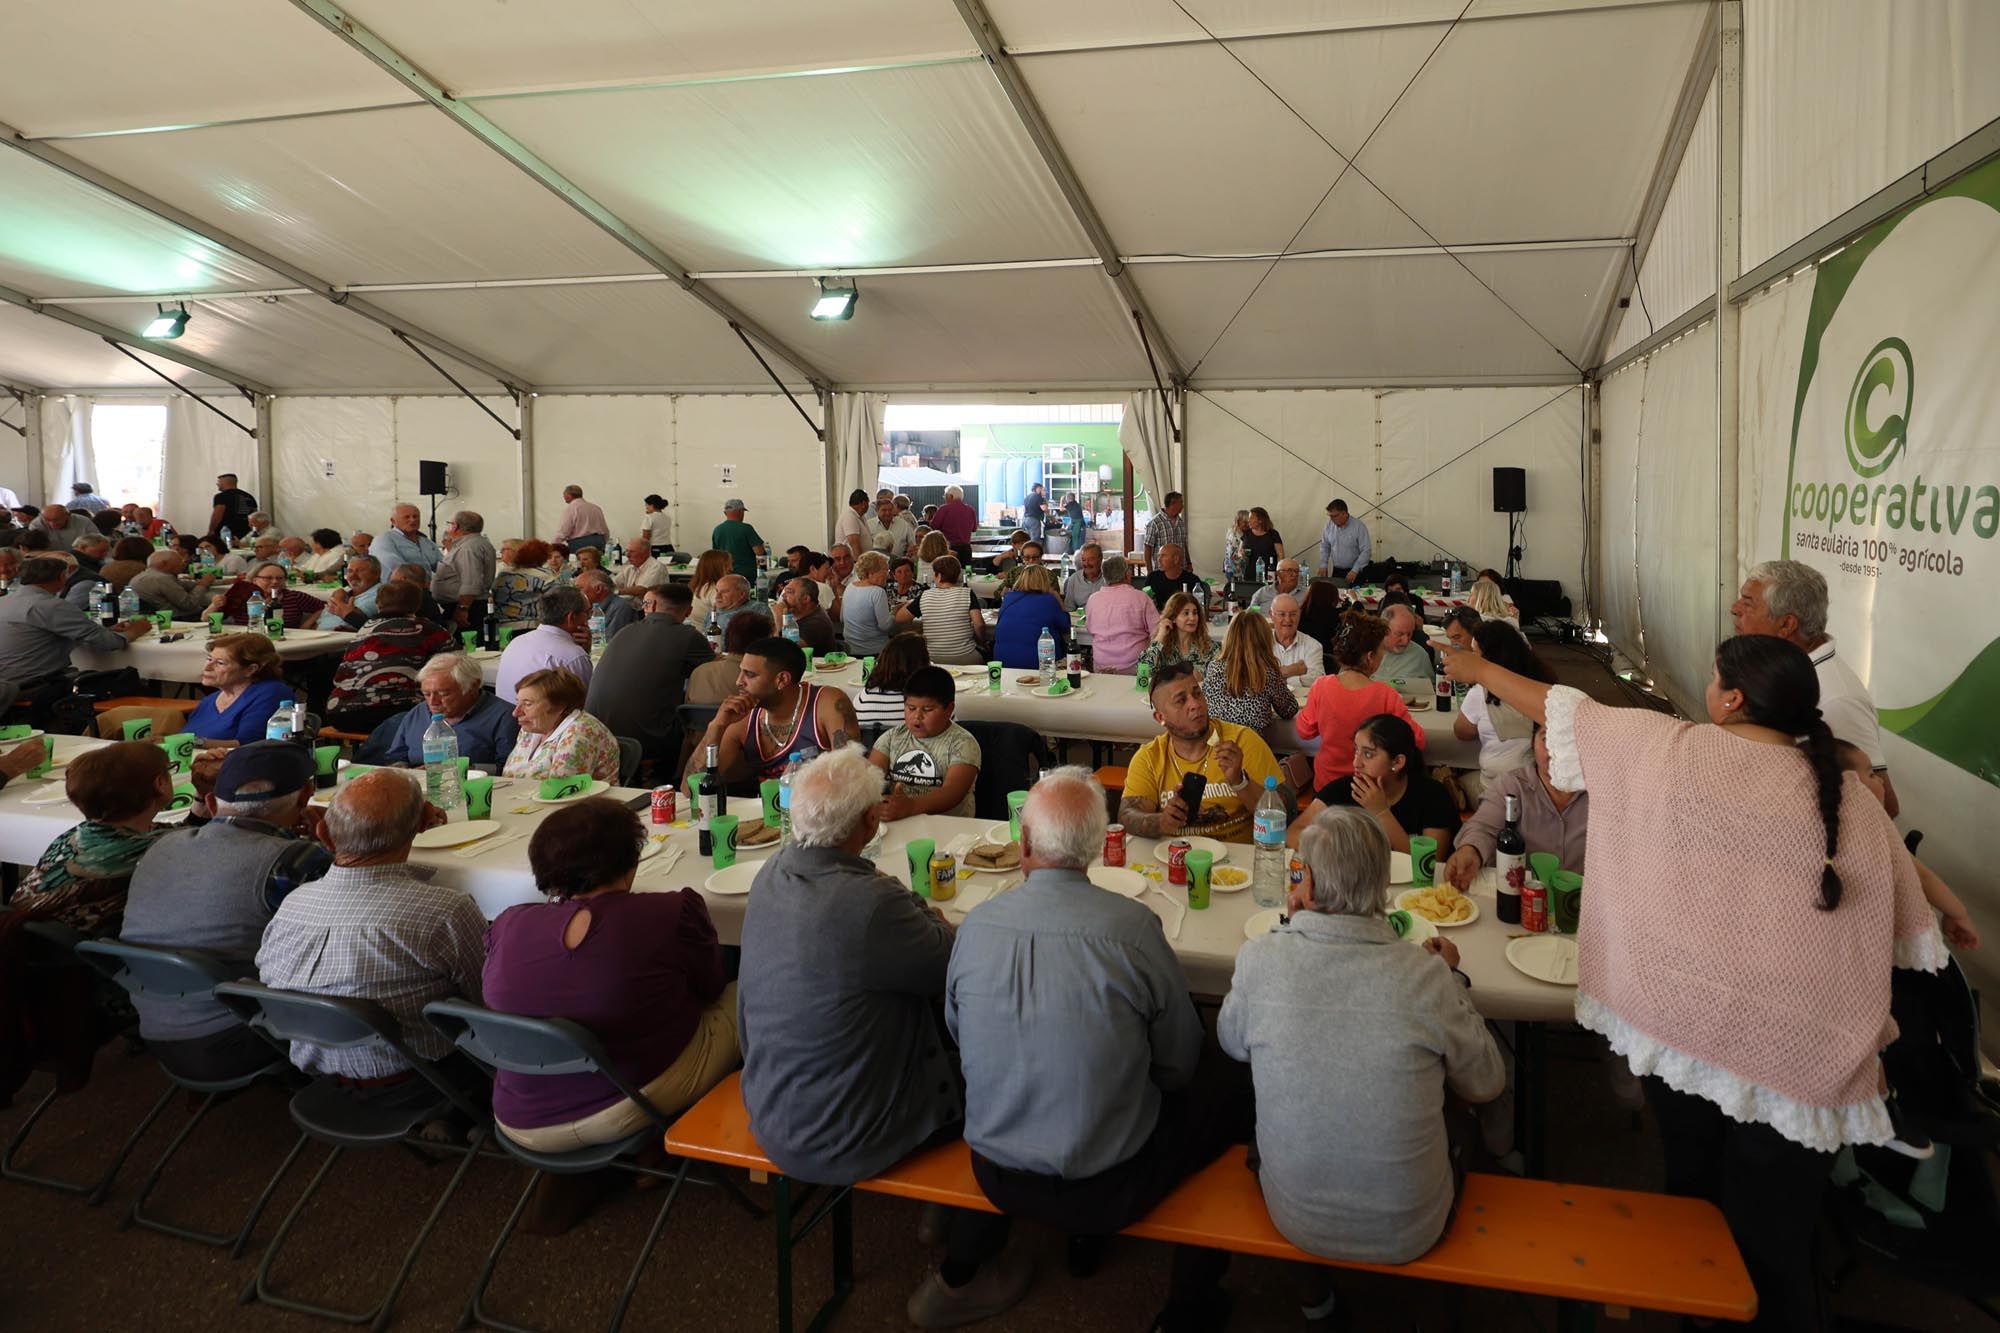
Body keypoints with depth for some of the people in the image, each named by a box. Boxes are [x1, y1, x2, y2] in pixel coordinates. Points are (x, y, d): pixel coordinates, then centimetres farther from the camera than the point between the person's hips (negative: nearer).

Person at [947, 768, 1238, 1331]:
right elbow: (1178, 1066, -8)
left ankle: (963, 1270, 44)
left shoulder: (976, 926, -14)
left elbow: (960, 1037, 3)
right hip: (1107, 1189, -3)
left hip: (995, 1177, 4)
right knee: (1222, 1104, 20)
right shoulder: (1134, 928, -22)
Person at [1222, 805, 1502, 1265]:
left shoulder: (1260, 959, -22)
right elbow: (1487, 1084, -5)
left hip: (1296, 1223, 0)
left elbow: (1232, 1042, 2)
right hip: (1408, 1236, 0)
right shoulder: (1425, 973, -24)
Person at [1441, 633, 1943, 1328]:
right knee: (1775, 1247, 14)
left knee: (1696, 1201, 22)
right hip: (1806, 1063, 1)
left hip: (1692, 1030, -1)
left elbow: (1567, 710, 4)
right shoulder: (1856, 803, -3)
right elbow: (1906, 938, 6)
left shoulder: (1672, 753, -10)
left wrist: (1481, 669, 19)